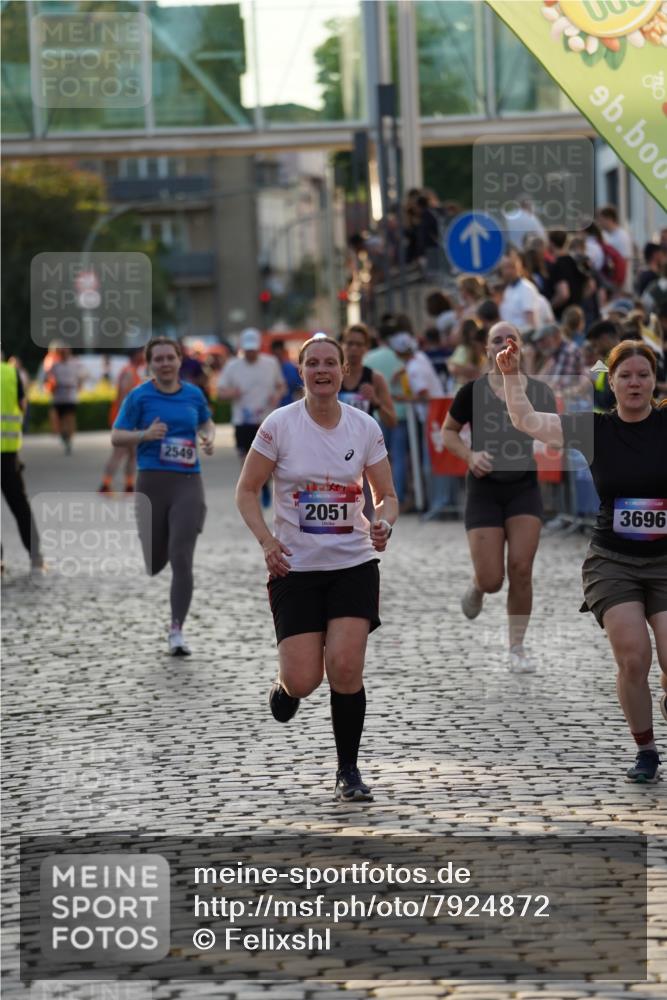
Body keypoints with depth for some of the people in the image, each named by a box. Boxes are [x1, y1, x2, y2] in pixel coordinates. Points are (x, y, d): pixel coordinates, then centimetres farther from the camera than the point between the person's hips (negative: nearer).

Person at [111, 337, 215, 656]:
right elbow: (116, 437, 1)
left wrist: (209, 438, 4)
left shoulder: (194, 394, 9)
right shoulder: (138, 396, 0)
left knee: (181, 559, -11)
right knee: (154, 564, 6)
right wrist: (145, 435, -17)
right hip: (152, 482, -1)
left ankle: (176, 631, -9)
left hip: (188, 482, 1)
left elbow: (206, 423, 27)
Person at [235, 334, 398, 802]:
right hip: (296, 567, -1)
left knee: (345, 667, -13)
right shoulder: (279, 425, -6)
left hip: (354, 564, 1)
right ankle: (287, 685, 32)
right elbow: (247, 490, 0)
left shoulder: (364, 427, 0)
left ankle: (349, 771, 4)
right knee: (304, 680, -8)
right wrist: (267, 539, -15)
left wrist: (384, 525, -15)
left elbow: (387, 495, 8)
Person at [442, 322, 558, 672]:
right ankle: (476, 586, 34)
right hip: (484, 489, -1)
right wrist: (469, 455, -12)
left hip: (525, 488, 1)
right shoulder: (473, 392, -7)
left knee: (521, 570, -9)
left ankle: (517, 648, 7)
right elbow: (448, 431, 6)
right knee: (492, 580, -6)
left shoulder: (539, 392, -2)